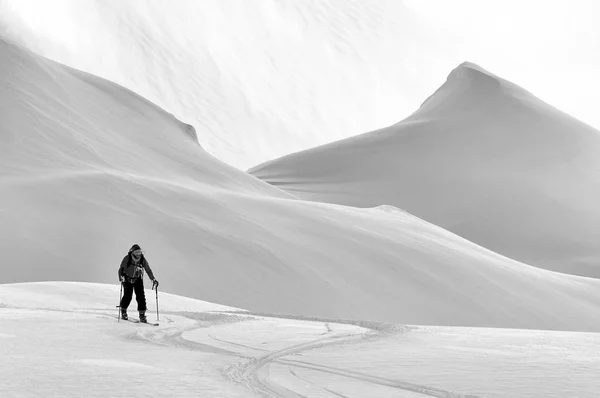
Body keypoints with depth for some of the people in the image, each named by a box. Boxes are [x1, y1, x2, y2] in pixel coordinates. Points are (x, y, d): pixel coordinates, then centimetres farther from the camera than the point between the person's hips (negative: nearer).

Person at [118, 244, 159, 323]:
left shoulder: (143, 260, -13)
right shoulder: (127, 259, -18)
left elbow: (148, 270, -6)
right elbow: (121, 269, -9)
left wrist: (153, 280, -13)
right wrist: (121, 277, -26)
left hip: (138, 280, 2)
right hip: (127, 279, -2)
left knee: (141, 296, -11)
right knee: (128, 296, -10)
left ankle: (142, 315, -6)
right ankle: (123, 311, 16)